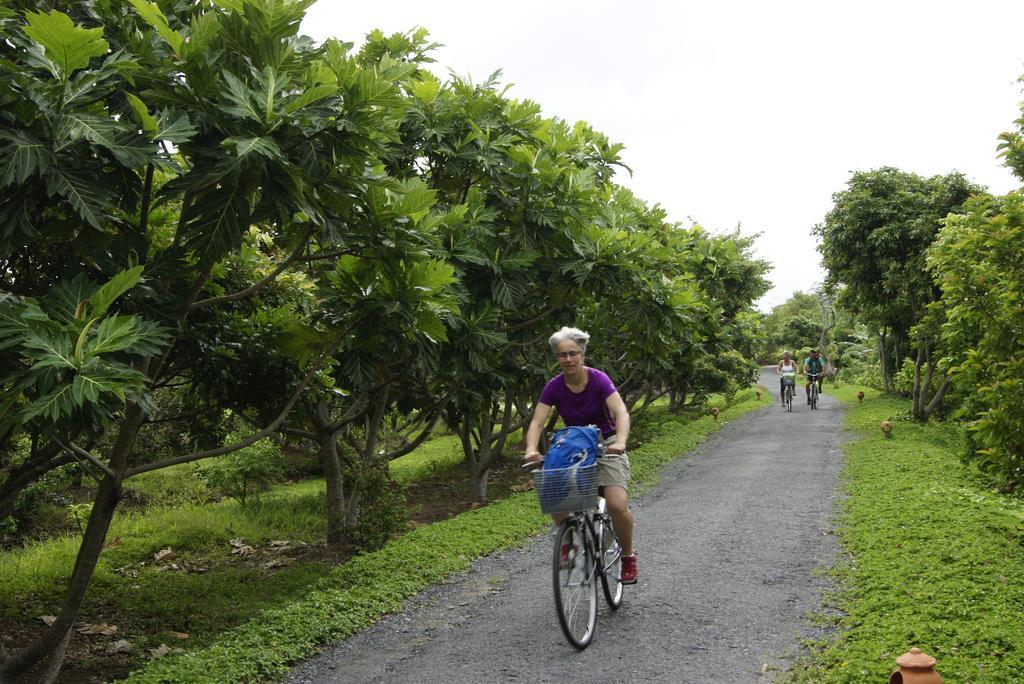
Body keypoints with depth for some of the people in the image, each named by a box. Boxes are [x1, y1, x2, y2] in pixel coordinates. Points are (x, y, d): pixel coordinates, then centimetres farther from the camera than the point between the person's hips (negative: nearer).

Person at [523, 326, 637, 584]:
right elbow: (537, 422, -18)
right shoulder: (554, 386, -10)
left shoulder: (599, 379, -18)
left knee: (617, 505, -22)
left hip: (606, 446, -3)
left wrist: (620, 442, -49)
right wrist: (531, 450, -37)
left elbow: (621, 412, -30)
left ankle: (628, 556, 4)